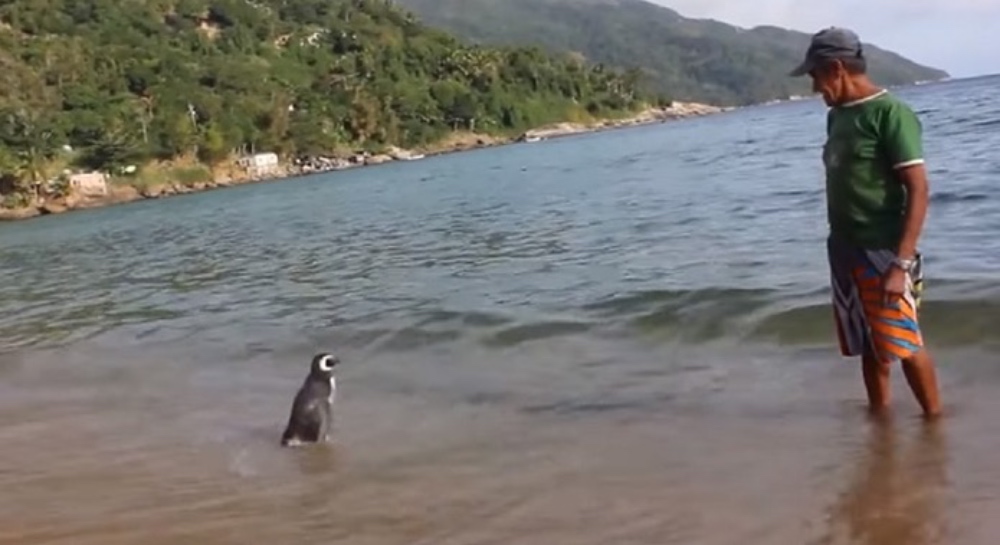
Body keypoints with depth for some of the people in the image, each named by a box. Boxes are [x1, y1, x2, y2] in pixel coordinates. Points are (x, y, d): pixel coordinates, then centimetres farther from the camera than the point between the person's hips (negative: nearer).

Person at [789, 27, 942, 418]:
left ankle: (934, 420, 10)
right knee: (869, 347, 14)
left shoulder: (891, 113, -12)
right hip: (845, 253, 7)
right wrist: (838, 250, 15)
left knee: (904, 346, -4)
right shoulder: (836, 116, 11)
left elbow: (918, 189, -16)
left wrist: (901, 263, -22)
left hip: (882, 254, -7)